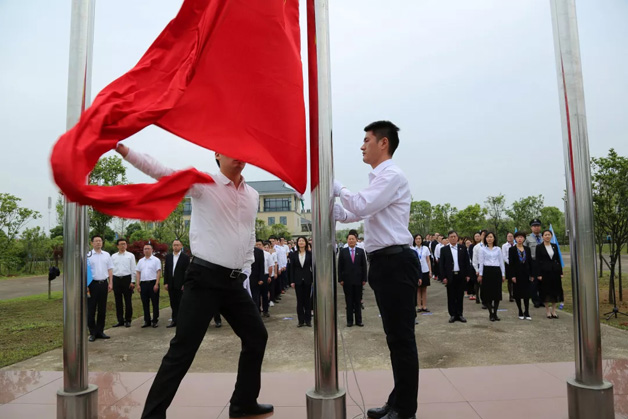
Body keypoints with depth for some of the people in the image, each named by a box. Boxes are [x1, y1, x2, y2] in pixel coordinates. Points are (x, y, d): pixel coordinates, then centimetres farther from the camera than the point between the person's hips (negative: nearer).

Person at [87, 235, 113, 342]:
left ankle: (100, 331, 19)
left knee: (102, 309, 9)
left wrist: (110, 283, 6)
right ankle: (92, 333, 12)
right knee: (91, 309, 2)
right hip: (93, 284, -4)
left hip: (104, 283, 4)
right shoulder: (88, 256, -3)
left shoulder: (106, 255, 10)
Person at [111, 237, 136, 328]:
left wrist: (133, 281, -5)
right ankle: (120, 320, 17)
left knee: (128, 301, 1)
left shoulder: (130, 255, 4)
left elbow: (133, 269, 1)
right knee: (118, 301, 7)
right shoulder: (113, 256, 11)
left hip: (127, 278, -3)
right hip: (116, 279, 3)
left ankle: (128, 320, 11)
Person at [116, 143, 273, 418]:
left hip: (235, 281, 7)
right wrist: (121, 148, -29)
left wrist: (246, 270, 15)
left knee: (257, 336, 15)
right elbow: (161, 172, -19)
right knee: (183, 348, -5)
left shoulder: (252, 195, 10)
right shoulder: (203, 183, -7)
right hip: (205, 278, -6)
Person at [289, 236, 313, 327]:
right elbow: (292, 268, 2)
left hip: (307, 279, -1)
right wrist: (292, 281, -2)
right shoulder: (294, 254, 2)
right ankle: (301, 320, 13)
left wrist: (314, 279, -5)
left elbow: (313, 266, 0)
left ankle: (308, 320, 15)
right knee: (299, 300, 5)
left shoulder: (310, 253, -1)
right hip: (298, 280, 1)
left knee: (307, 299, 6)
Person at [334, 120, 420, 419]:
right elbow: (351, 215, 22)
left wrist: (336, 186, -6)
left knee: (401, 336, 0)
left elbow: (359, 207, -21)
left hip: (395, 262, -10)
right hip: (384, 263, 10)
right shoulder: (378, 179, 19)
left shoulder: (392, 175, -11)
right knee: (395, 336, 17)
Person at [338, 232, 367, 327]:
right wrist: (340, 279, -5)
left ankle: (358, 320, 15)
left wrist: (364, 279, -1)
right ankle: (349, 321, 13)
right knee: (349, 301, 6)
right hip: (347, 280, -1)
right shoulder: (343, 251, 2)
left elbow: (364, 266, 4)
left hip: (358, 280, 1)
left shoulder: (361, 251, 4)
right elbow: (340, 266, 1)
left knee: (358, 301, 7)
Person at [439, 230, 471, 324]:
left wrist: (467, 275, 0)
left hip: (461, 276, 1)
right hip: (450, 276, -1)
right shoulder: (444, 249, 1)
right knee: (451, 297, 5)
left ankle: (459, 314, 16)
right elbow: (442, 264, 0)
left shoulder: (463, 248, 6)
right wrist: (444, 277, -6)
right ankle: (452, 315, 13)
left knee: (460, 296, 7)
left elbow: (467, 262, 7)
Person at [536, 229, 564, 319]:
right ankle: (547, 311, 12)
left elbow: (558, 259, 10)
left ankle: (553, 310, 16)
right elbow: (538, 261, -6)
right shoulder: (539, 247, -3)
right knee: (546, 291, 1)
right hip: (545, 271, -4)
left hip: (555, 270, 4)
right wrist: (539, 274, -11)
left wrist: (560, 272, 5)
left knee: (555, 290, 6)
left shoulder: (555, 246, 9)